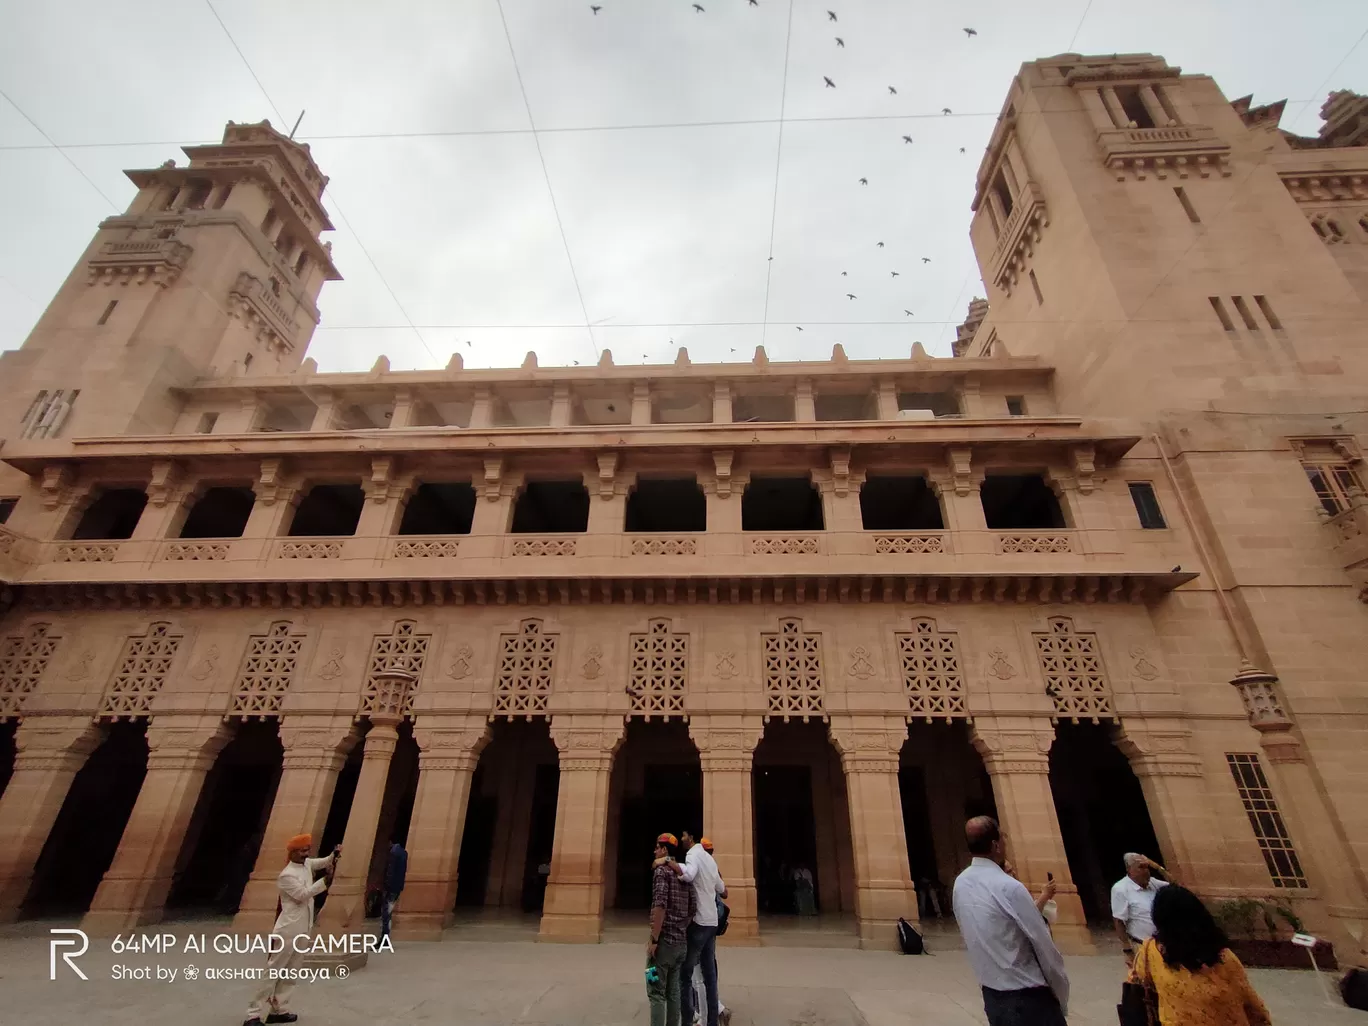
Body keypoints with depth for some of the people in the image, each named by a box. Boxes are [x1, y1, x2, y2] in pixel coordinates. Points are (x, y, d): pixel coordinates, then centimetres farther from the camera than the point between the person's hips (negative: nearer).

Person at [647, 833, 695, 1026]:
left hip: (664, 941, -7)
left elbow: (660, 906, -21)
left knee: (656, 993, 0)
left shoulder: (661, 870, -11)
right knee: (673, 992, 14)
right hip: (681, 942, 7)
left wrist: (653, 939, -17)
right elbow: (692, 910, 12)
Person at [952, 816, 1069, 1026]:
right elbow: (1043, 945, -13)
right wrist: (1061, 995, 2)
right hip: (1027, 995, -6)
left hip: (991, 992, 7)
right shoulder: (1009, 887, -21)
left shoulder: (960, 884, -1)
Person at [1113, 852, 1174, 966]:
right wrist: (1128, 952, -18)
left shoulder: (1152, 882, 2)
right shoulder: (1120, 889, -19)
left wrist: (1158, 868, -9)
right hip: (1142, 947, -6)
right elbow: (1119, 922, -17)